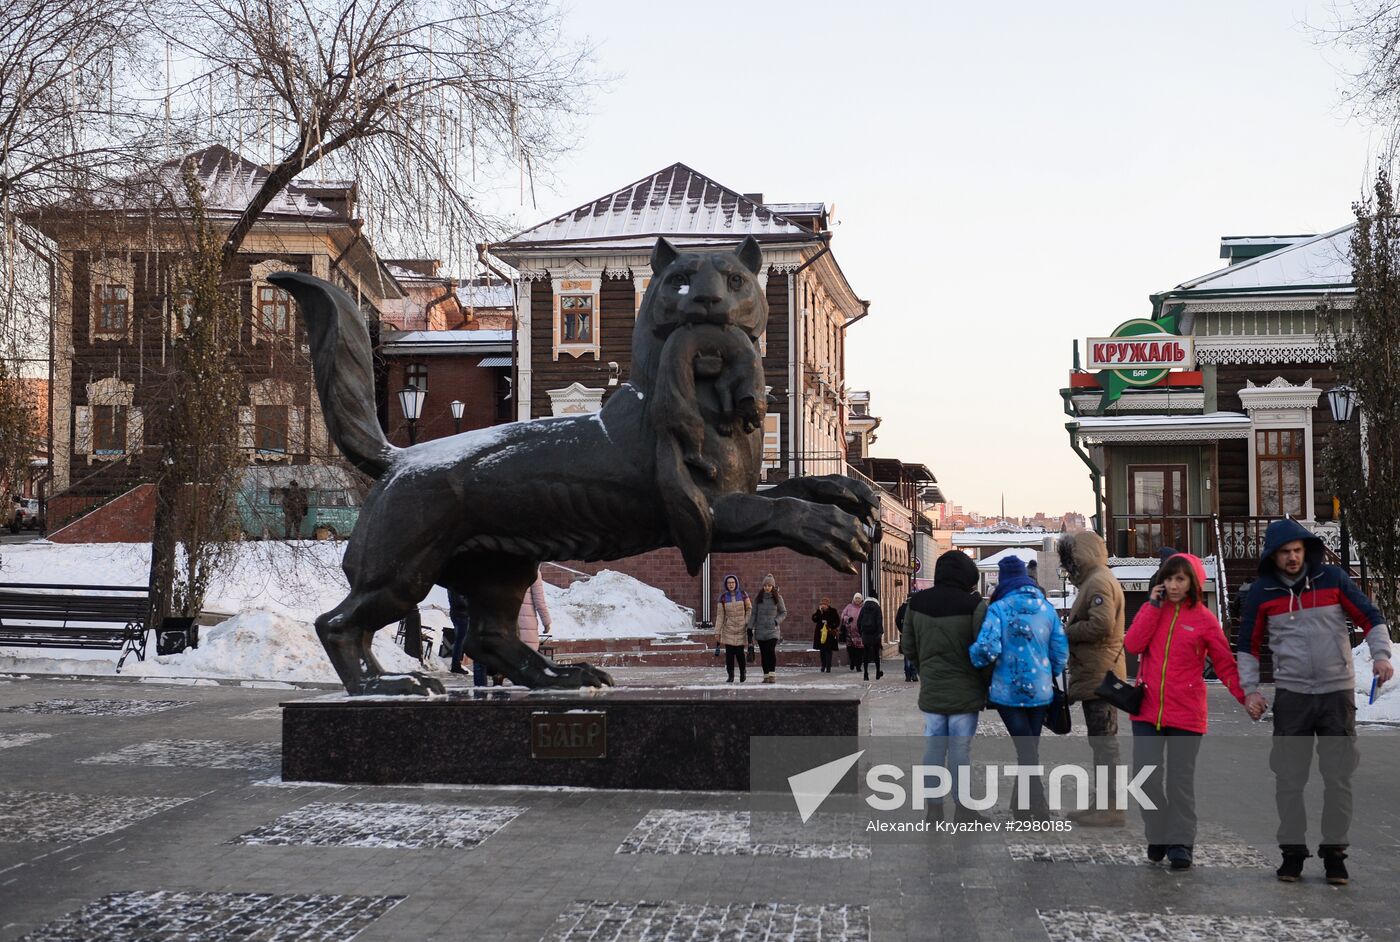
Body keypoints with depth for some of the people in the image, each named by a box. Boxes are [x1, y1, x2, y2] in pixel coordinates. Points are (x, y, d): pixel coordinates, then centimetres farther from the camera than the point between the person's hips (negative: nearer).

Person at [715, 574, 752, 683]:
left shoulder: (743, 594, 0)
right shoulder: (723, 597, 0)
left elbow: (749, 609, 6)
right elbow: (720, 615, 1)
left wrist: (748, 624, -6)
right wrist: (717, 632, -1)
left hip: (741, 628, -1)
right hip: (728, 629, 1)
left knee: (739, 652, -5)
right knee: (729, 653, -2)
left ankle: (743, 671, 20)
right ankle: (731, 676, 8)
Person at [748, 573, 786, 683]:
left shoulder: (777, 597, 1)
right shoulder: (758, 597, 4)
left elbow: (784, 612, 9)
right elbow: (753, 613, 8)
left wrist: (777, 621, -8)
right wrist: (750, 627, 2)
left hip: (773, 630, -2)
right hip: (760, 630, 2)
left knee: (771, 650, -17)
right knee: (763, 653, 3)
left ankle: (772, 674, -12)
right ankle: (766, 676, 9)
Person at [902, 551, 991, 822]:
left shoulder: (916, 603, 2)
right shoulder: (975, 605, -13)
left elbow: (908, 648, 9)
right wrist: (988, 684, 4)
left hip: (930, 691, 4)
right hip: (964, 693, -4)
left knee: (933, 747, 10)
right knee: (960, 750, 3)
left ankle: (932, 810, 15)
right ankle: (962, 810, 11)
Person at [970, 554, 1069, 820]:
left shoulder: (998, 609, -11)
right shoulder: (1046, 607, 2)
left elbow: (987, 648, -21)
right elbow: (1061, 649, 2)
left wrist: (973, 656, 0)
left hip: (1007, 691, -4)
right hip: (1040, 691, 4)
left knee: (1025, 748, -1)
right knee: (1030, 746, 16)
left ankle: (1038, 804, -13)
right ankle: (1025, 804, 24)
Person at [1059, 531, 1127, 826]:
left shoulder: (1099, 582, -15)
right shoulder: (1096, 580, 19)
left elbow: (1102, 625, -25)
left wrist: (1066, 631, -13)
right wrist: (1069, 629, 7)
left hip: (1099, 676, -11)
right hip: (1098, 676, 11)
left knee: (1104, 741, -7)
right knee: (1101, 742, 15)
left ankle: (1112, 809, -3)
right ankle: (1103, 804, 22)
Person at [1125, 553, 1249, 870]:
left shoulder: (1204, 619, 0)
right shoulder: (1152, 609, 9)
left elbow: (1225, 664, 1)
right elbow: (1132, 644, -6)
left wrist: (1246, 697, -12)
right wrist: (1154, 606, -8)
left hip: (1186, 714, -2)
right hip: (1147, 711, 3)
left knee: (1181, 780, 3)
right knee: (1145, 778, 0)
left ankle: (1180, 843, 13)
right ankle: (1158, 837, 17)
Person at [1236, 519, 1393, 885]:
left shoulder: (1333, 579, -1)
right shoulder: (1262, 592, 2)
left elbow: (1371, 618, 3)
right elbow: (1247, 645, 10)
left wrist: (1381, 655, -13)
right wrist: (1249, 689, 1)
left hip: (1337, 693, -1)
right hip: (1291, 697, 1)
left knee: (1338, 777, 2)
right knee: (1289, 778, 2)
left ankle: (1334, 853, 11)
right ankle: (1292, 851, 12)